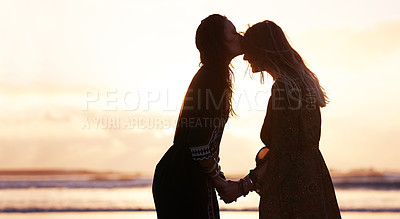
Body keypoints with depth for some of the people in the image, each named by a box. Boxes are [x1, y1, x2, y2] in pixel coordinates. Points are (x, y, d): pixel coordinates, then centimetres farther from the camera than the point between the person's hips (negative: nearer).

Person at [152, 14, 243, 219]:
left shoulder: (212, 75, 15)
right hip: (183, 179, -10)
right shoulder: (210, 79, -18)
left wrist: (219, 179, 16)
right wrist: (220, 183, -10)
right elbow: (199, 146, -22)